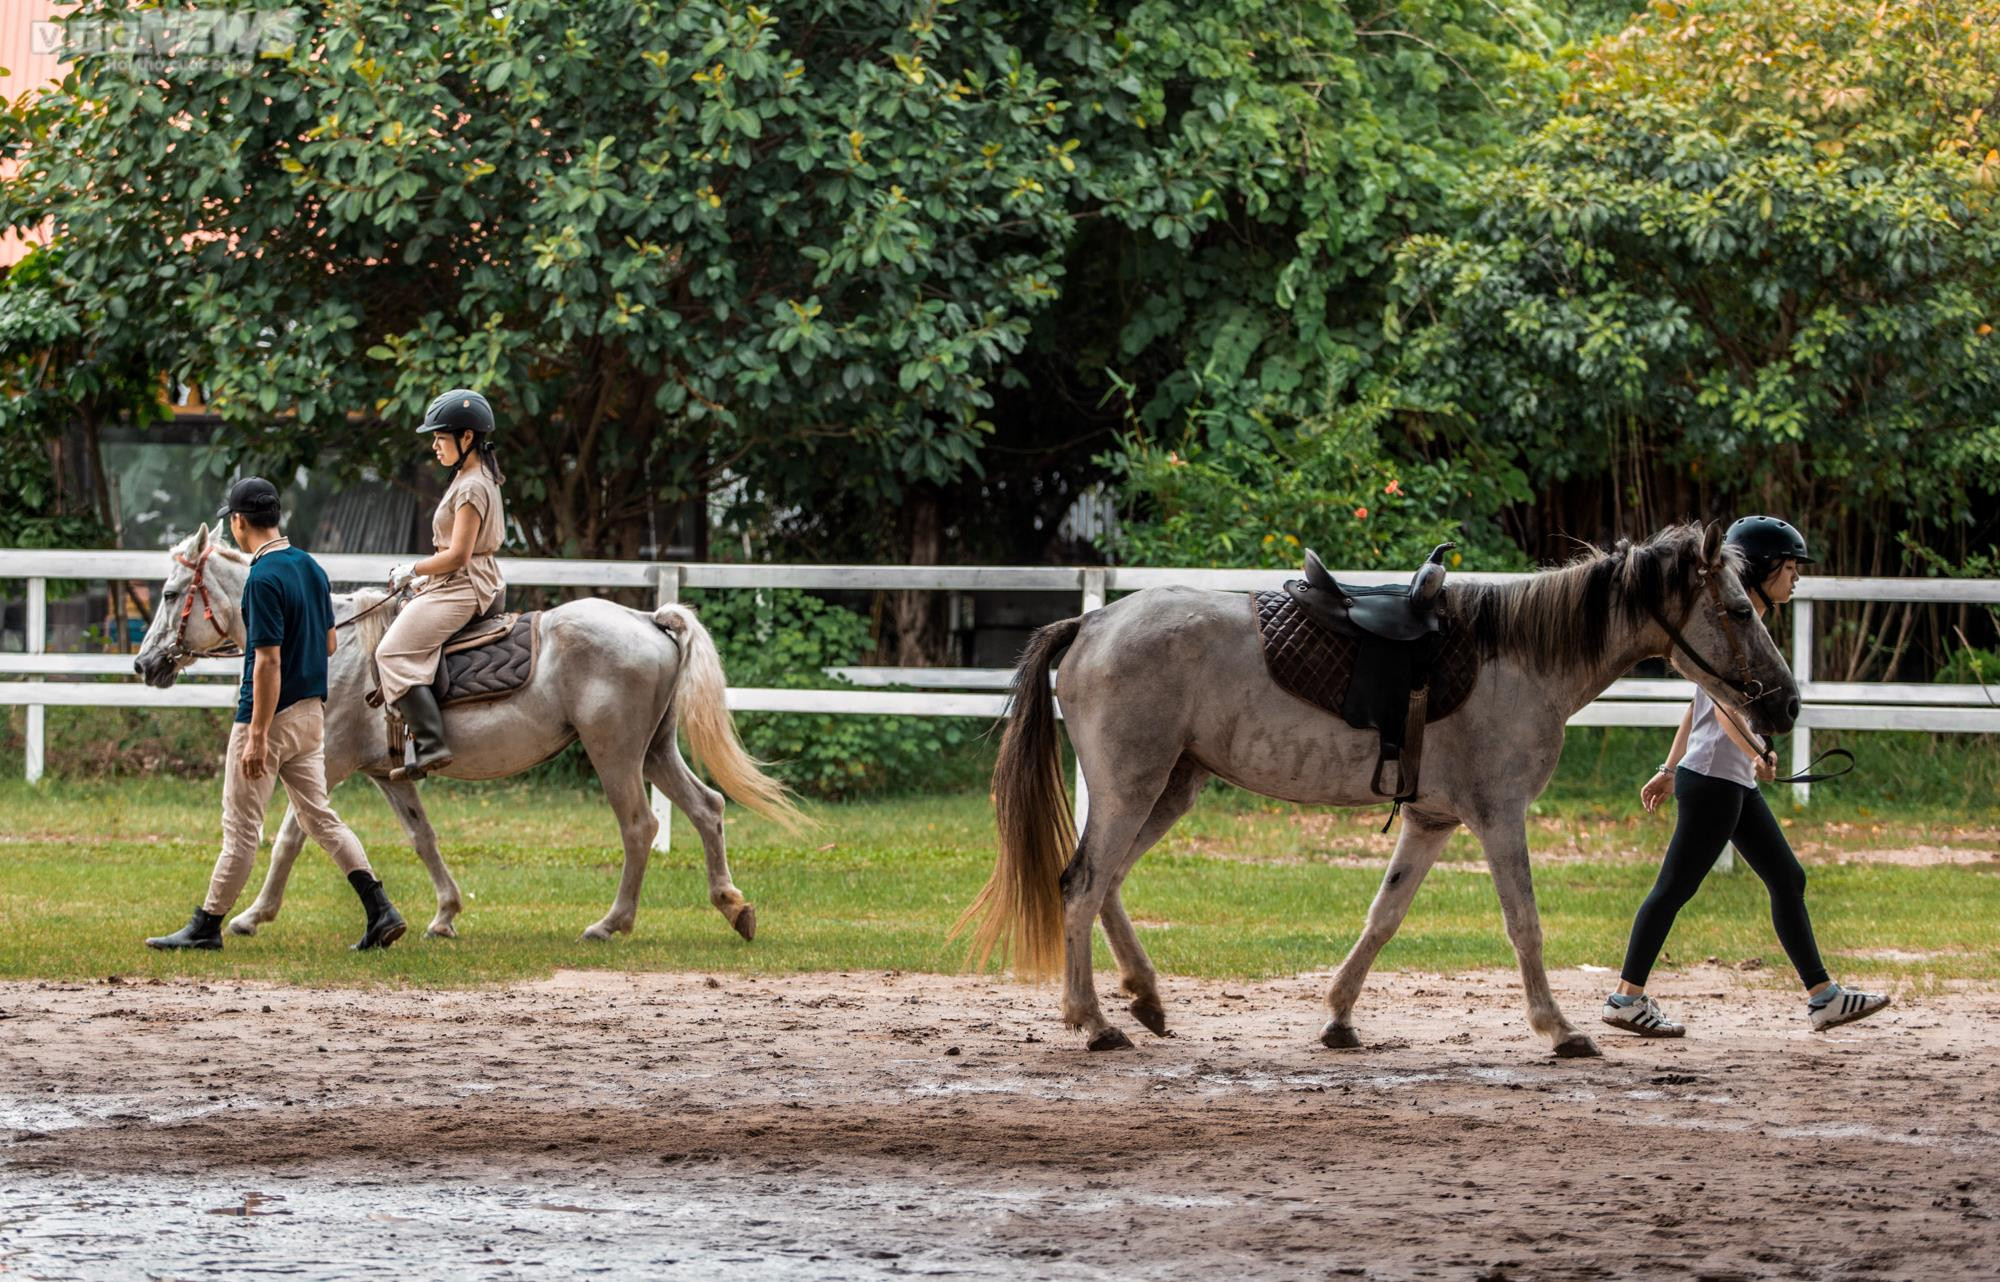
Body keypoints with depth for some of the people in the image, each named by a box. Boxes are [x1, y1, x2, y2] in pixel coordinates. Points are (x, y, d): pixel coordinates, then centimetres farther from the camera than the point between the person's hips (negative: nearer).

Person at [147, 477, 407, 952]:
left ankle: (207, 926, 8)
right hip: (311, 711, 8)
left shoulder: (264, 579, -20)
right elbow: (328, 643, 15)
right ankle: (381, 910, 0)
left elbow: (268, 661, -23)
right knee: (320, 817, 10)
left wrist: (257, 736, -23)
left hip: (270, 716, -8)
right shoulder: (310, 567, 7)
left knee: (241, 828, 0)